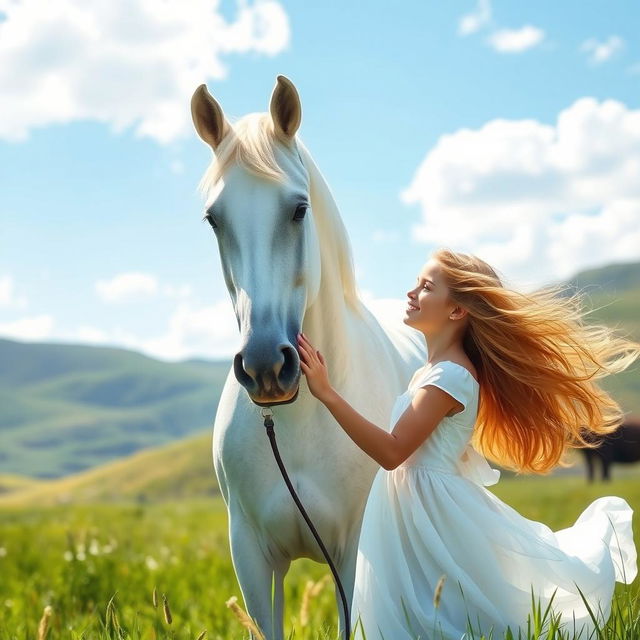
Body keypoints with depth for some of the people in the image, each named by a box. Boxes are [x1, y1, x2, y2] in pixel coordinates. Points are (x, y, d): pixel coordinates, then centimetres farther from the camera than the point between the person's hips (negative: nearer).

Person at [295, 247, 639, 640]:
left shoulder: (450, 376, -19)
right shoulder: (428, 373, 11)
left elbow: (392, 452, -27)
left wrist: (327, 393, -30)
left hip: (436, 512, -9)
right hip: (413, 512, 9)